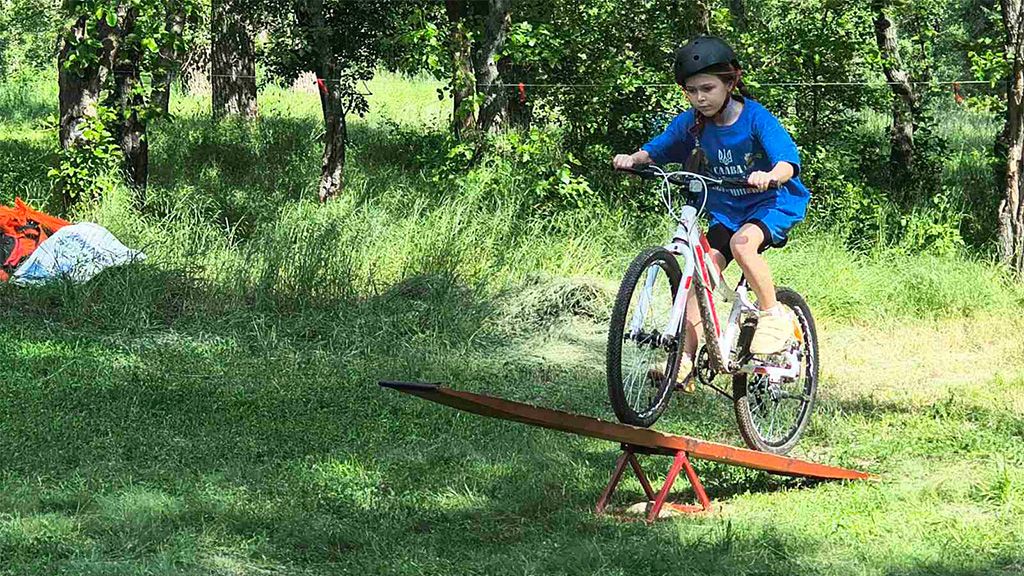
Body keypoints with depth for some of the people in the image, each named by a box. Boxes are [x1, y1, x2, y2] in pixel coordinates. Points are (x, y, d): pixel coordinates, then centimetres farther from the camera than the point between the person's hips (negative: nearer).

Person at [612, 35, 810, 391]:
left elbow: (788, 163, -29)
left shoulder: (756, 119, -18)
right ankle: (685, 361, -11)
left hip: (772, 204, -5)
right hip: (724, 211, 5)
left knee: (742, 242, -35)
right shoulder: (691, 123, -4)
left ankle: (773, 314, -16)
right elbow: (655, 151, 3)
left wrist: (770, 176, -51)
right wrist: (632, 159, -20)